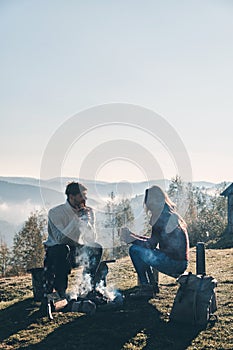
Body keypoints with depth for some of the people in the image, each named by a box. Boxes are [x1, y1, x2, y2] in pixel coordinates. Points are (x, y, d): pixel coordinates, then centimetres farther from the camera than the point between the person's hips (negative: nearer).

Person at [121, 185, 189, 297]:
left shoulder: (166, 217, -16)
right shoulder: (165, 215, 14)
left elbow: (151, 244, -17)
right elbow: (153, 241, 19)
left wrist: (131, 239, -7)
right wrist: (132, 235, 18)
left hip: (176, 264, -10)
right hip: (176, 262, 10)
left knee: (135, 249, -13)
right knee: (141, 248, 23)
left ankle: (146, 287, -2)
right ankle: (151, 285, 19)